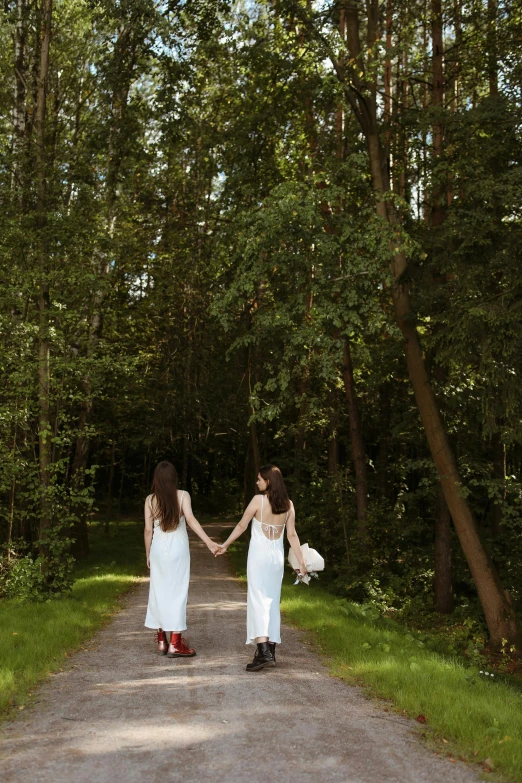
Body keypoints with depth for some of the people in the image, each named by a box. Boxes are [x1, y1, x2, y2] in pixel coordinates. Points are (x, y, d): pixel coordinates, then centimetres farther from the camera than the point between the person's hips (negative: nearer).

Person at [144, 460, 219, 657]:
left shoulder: (150, 499, 0)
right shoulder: (182, 496, -5)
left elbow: (148, 530, 1)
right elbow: (190, 519, -20)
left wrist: (148, 555, 12)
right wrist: (209, 542, -25)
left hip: (158, 549, 2)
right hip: (177, 548, -2)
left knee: (159, 592, 11)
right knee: (177, 593, 2)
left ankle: (161, 640, 18)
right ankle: (175, 644, 1)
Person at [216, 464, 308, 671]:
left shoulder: (258, 500, -10)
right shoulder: (288, 504, 3)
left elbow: (241, 526, -3)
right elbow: (292, 535, 2)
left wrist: (225, 545, 9)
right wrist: (301, 562, 8)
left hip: (259, 555, -5)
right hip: (277, 556, 5)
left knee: (258, 601, -7)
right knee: (273, 602, 13)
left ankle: (264, 652, -18)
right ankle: (270, 650, 17)